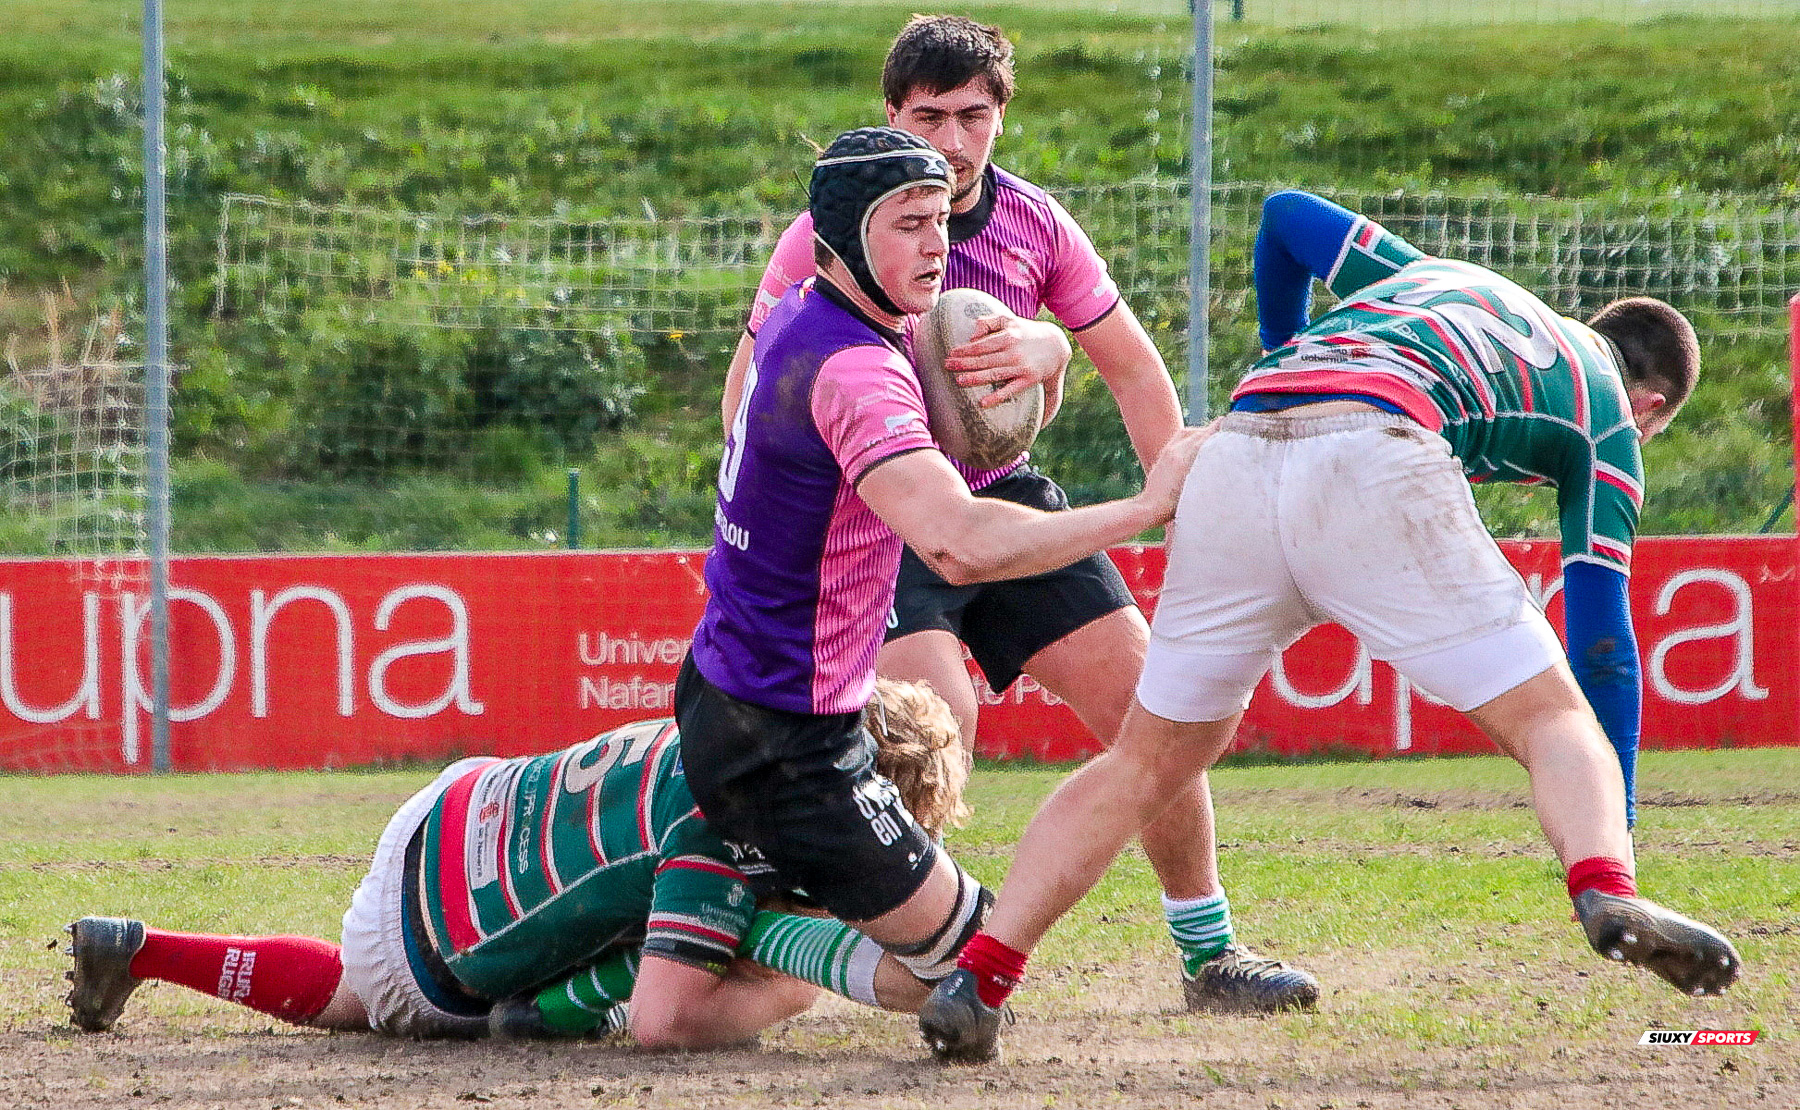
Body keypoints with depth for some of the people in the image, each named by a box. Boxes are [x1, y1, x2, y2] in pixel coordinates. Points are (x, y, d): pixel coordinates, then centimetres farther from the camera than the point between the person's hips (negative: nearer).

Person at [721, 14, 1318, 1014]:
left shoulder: (1036, 226, -1)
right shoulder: (833, 232, -12)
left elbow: (1137, 372, 8)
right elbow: (750, 391, -6)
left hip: (1006, 497, 5)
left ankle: (1209, 954, 14)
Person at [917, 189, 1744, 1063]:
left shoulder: (1428, 274, 39)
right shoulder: (1607, 416, 25)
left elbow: (1287, 218, 43)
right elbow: (1602, 640, 21)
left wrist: (1283, 354, 59)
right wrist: (1613, 837, 25)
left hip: (1234, 459, 5)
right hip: (1375, 458, -5)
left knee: (1150, 760, 18)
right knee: (1553, 720, 3)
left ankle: (975, 976, 7)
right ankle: (1606, 892, -27)